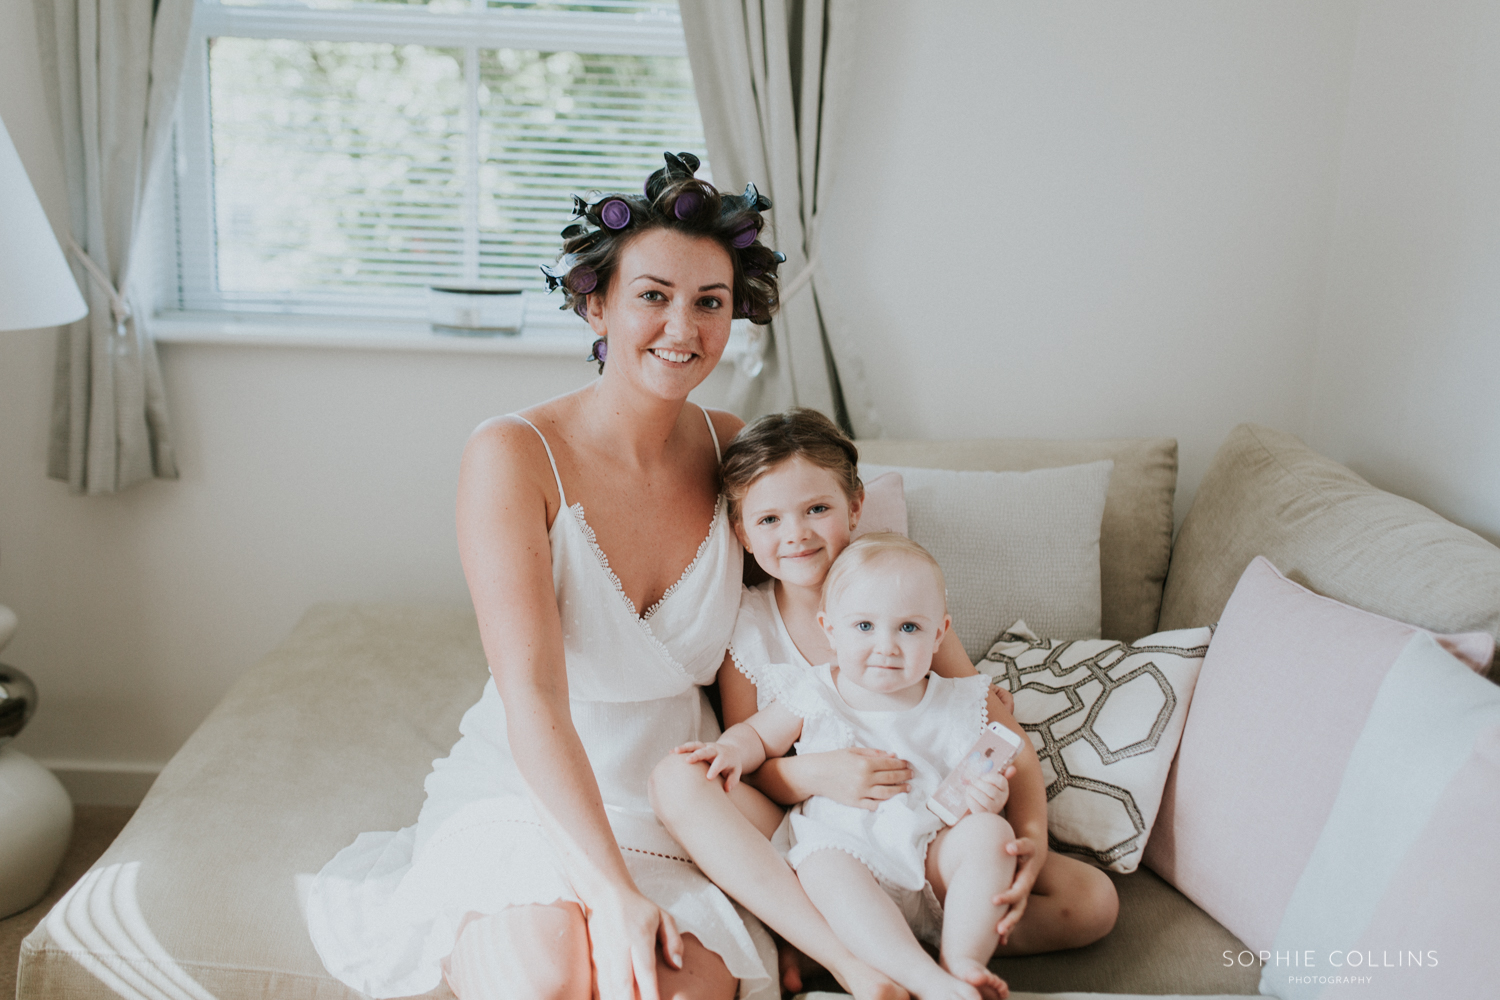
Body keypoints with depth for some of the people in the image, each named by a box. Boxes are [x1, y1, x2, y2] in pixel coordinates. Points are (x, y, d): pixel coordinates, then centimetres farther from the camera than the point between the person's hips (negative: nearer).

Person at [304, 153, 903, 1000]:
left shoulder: (734, 451, 1)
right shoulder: (513, 456, -12)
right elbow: (533, 695, -19)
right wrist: (615, 892, -28)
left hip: (678, 818, 3)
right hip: (526, 800, -2)